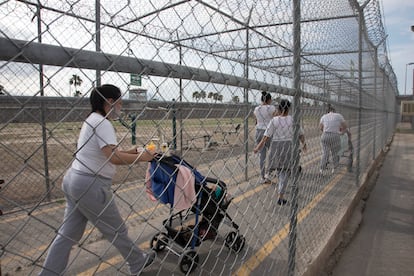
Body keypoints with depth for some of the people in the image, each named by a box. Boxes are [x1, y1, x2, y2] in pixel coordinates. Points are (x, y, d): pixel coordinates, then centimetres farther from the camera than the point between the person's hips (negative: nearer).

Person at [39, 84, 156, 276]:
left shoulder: (92, 120, 13)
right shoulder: (102, 123, -17)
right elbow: (114, 158, -27)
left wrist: (130, 152, 11)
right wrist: (141, 157, -14)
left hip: (74, 180, 10)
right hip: (91, 185, -9)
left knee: (68, 234, 16)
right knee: (116, 230, 9)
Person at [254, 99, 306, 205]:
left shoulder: (274, 120, -2)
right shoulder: (293, 120, 0)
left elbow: (266, 137, -6)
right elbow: (301, 135, 9)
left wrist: (257, 148, 2)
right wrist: (304, 144, 28)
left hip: (275, 146, 0)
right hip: (288, 146, 1)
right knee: (284, 172, 7)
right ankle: (281, 196, 5)